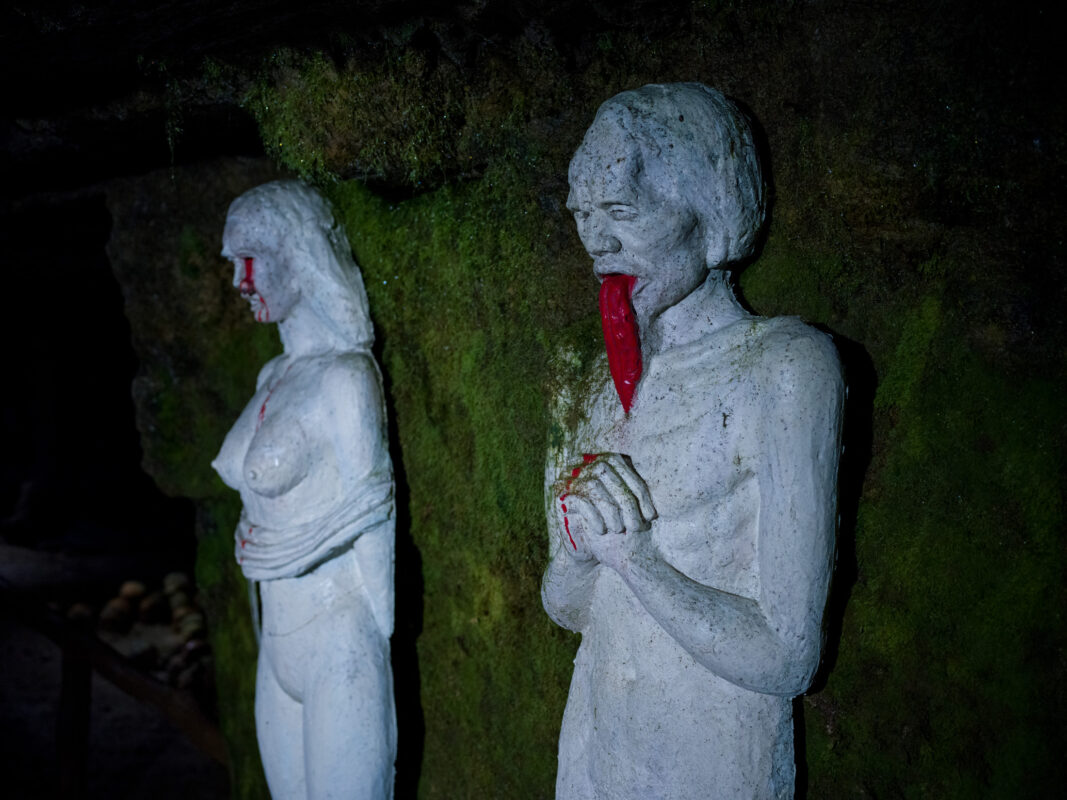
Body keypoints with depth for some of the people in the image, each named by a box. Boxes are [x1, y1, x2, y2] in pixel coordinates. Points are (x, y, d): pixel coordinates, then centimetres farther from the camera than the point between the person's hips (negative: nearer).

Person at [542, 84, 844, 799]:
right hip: (596, 740, 5)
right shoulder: (613, 378, 0)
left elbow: (786, 659, -19)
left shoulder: (787, 365, -17)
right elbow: (568, 608, 3)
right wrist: (581, 549, -16)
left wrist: (635, 559, -23)